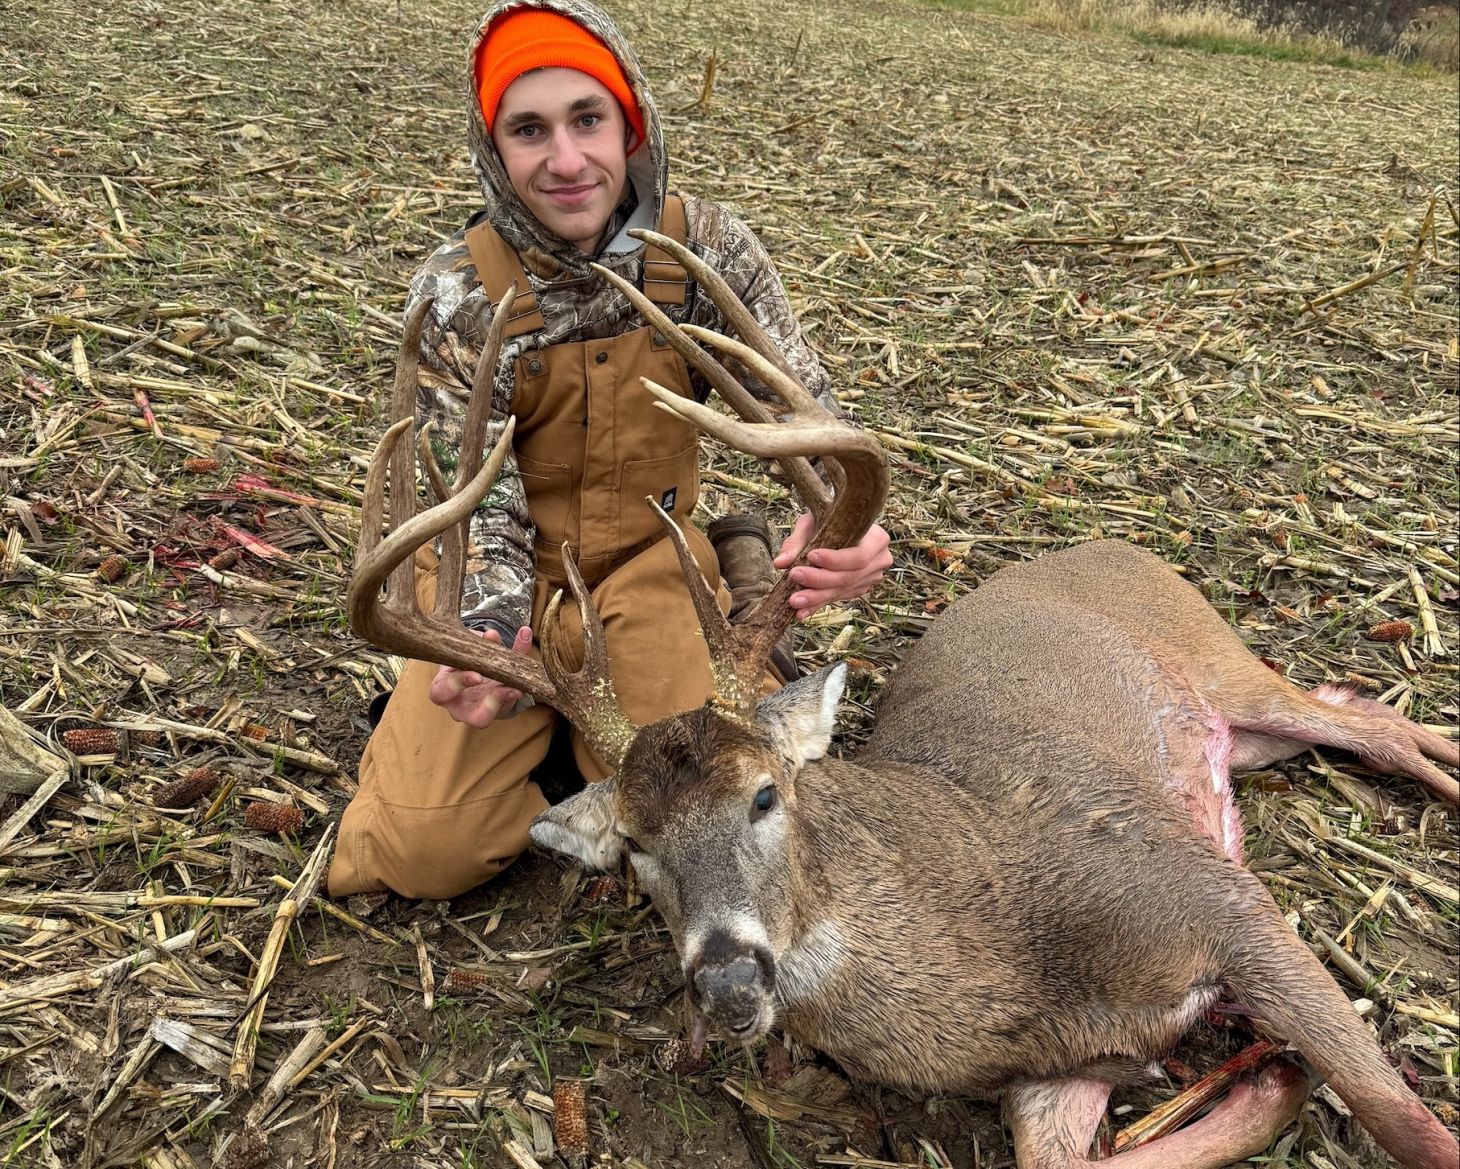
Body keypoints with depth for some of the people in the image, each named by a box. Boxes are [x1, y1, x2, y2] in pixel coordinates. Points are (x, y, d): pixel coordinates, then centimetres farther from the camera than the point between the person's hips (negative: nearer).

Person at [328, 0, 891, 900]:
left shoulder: (704, 248, -12)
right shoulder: (457, 295, -15)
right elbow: (483, 508, -16)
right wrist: (491, 637, -37)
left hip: (650, 557, 1)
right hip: (514, 570, 0)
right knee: (424, 847, -12)